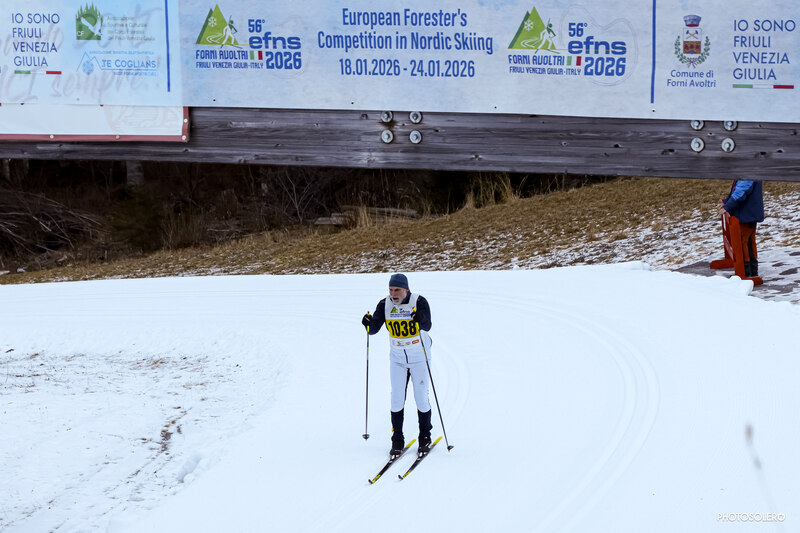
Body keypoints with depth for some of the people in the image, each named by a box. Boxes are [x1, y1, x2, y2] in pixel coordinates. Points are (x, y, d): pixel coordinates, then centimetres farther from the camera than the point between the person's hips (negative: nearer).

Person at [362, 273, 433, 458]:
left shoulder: (419, 302, -18)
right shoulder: (385, 305, -8)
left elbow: (427, 326, -30)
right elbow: (374, 329, -12)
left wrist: (421, 320, -51)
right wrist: (368, 324, -35)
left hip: (419, 358, -3)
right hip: (397, 358, 3)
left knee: (421, 398, 1)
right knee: (397, 399, -1)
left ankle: (425, 437, 18)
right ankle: (397, 440, 8)